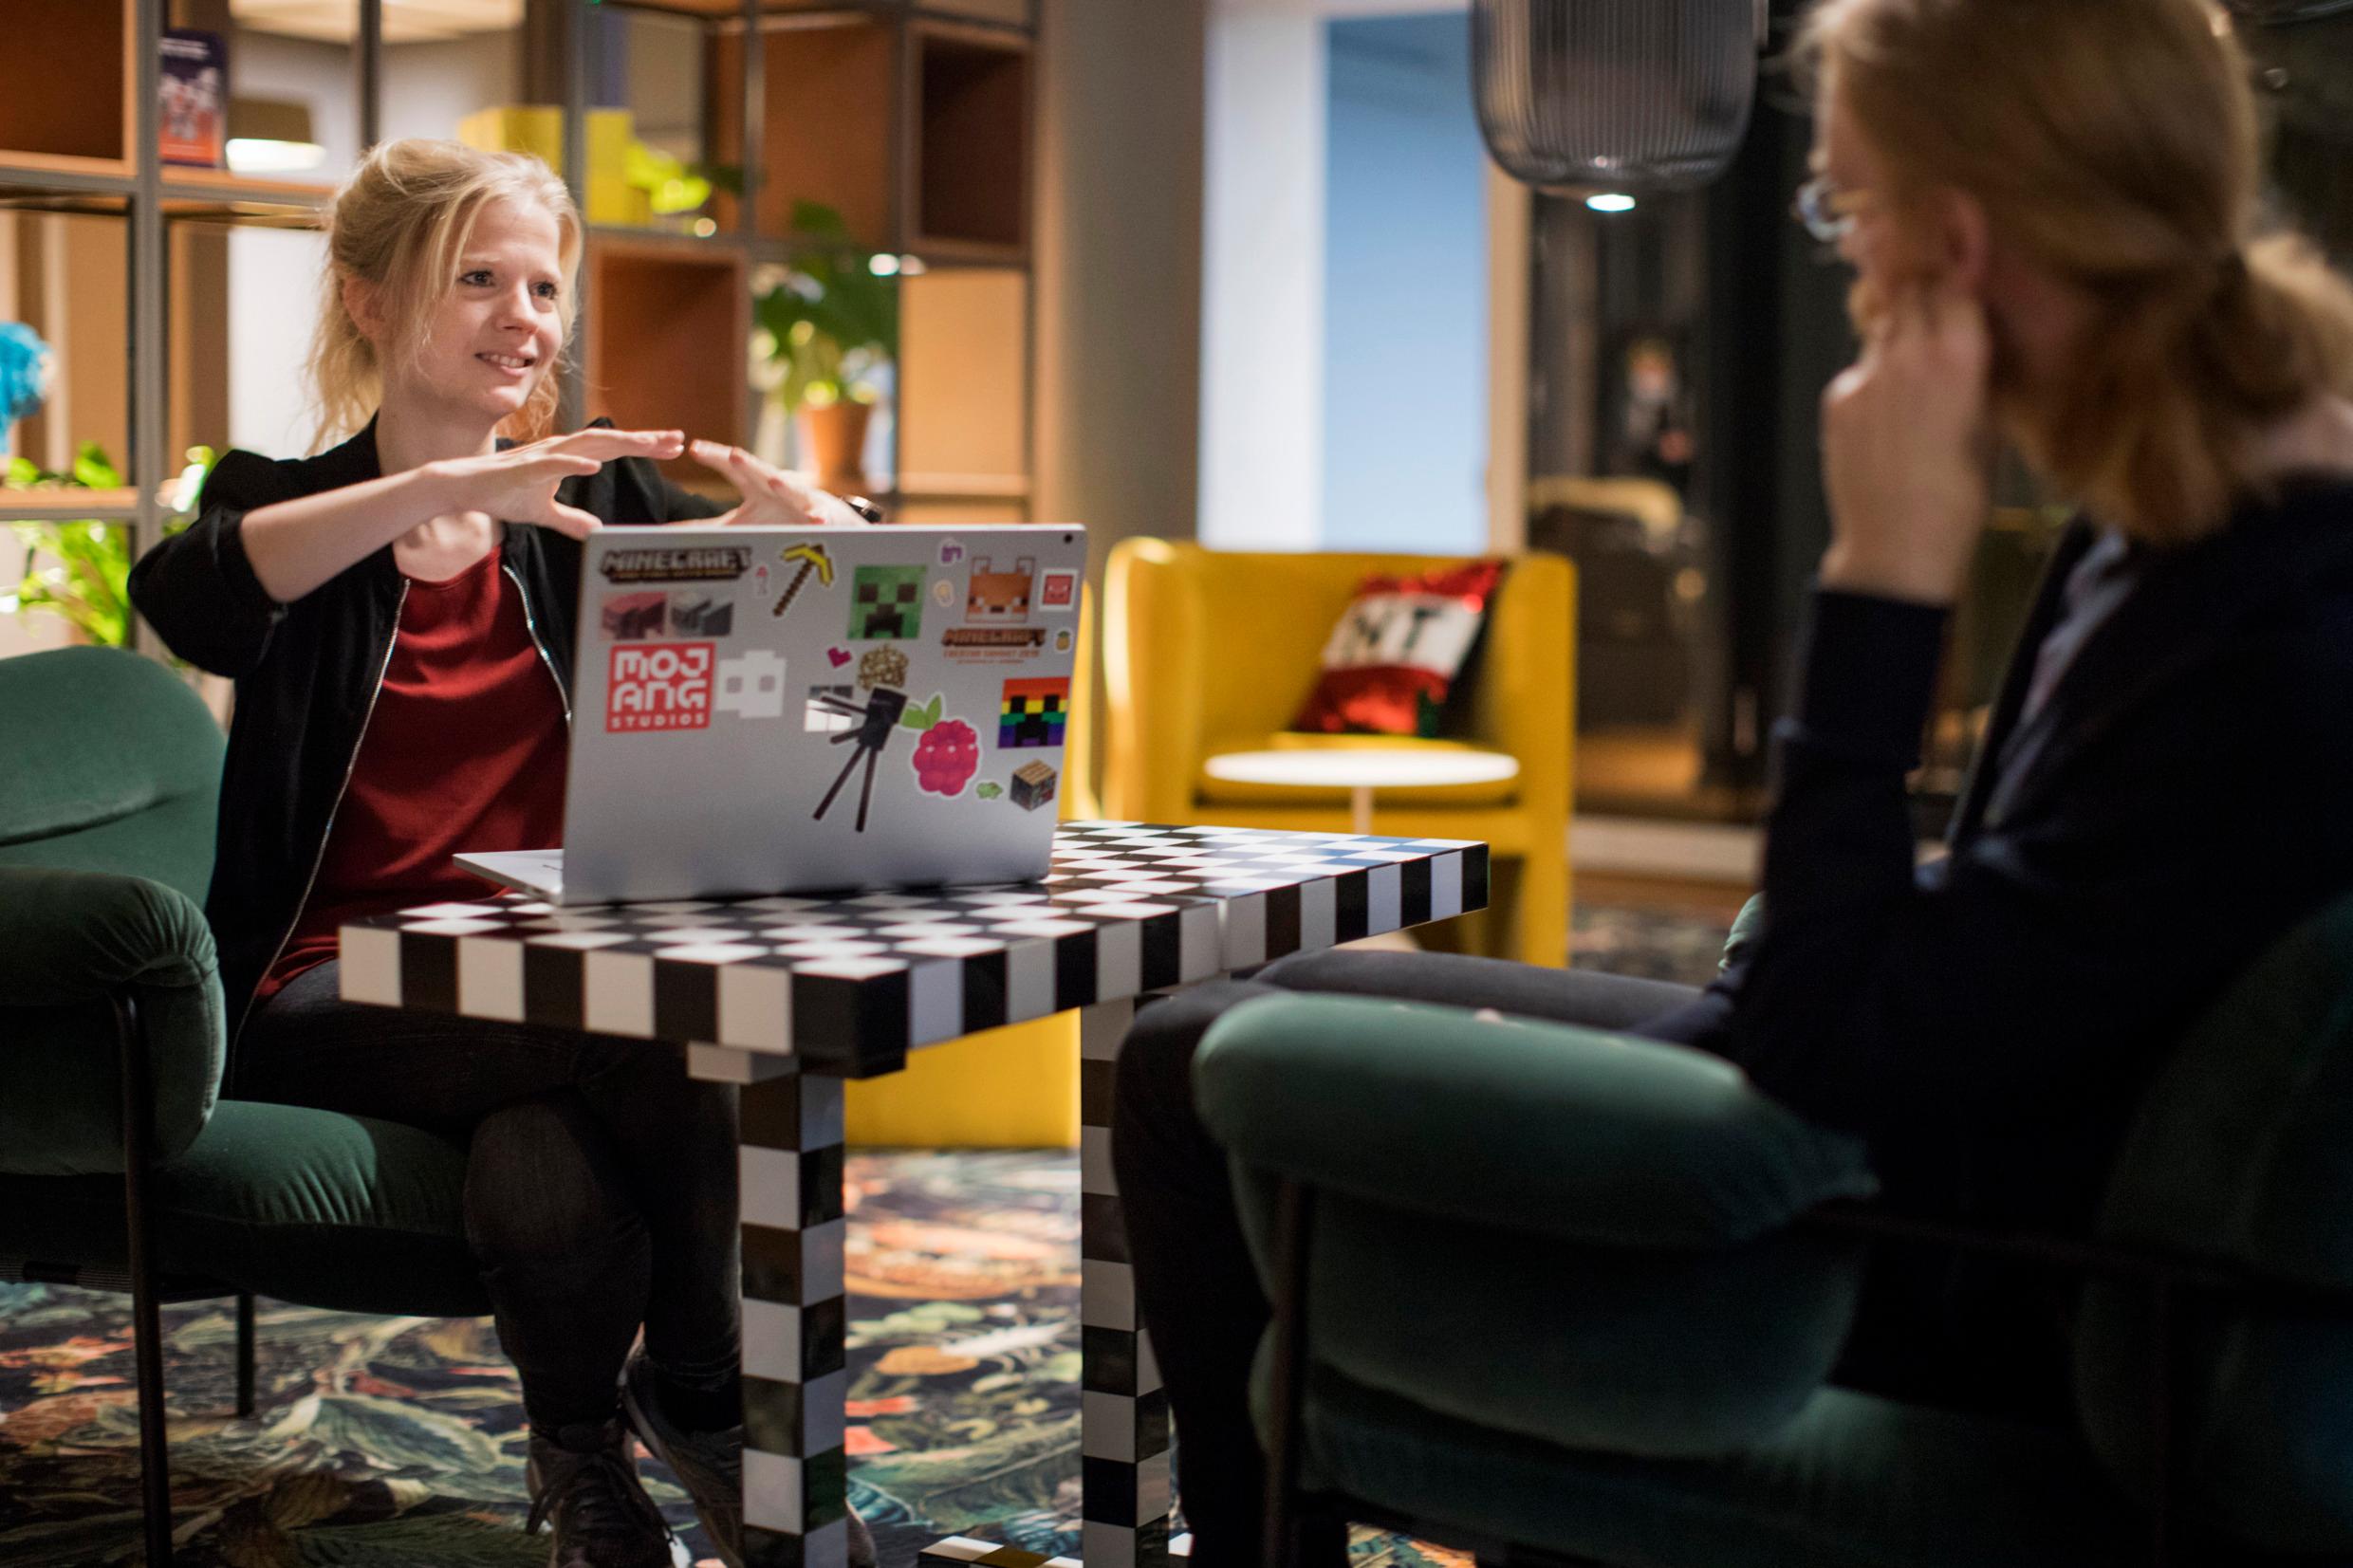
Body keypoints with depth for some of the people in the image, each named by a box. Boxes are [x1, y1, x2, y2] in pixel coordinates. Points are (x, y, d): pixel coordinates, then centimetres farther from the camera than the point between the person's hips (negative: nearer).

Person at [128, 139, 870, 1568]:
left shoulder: (597, 503, 13)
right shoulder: (288, 508, 5)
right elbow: (183, 594, -22)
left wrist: (798, 517, -23)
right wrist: (445, 486, -33)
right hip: (342, 983, -2)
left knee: (551, 1173, -33)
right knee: (653, 1060, -32)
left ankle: (624, 1425, -4)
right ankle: (699, 1403, -7)